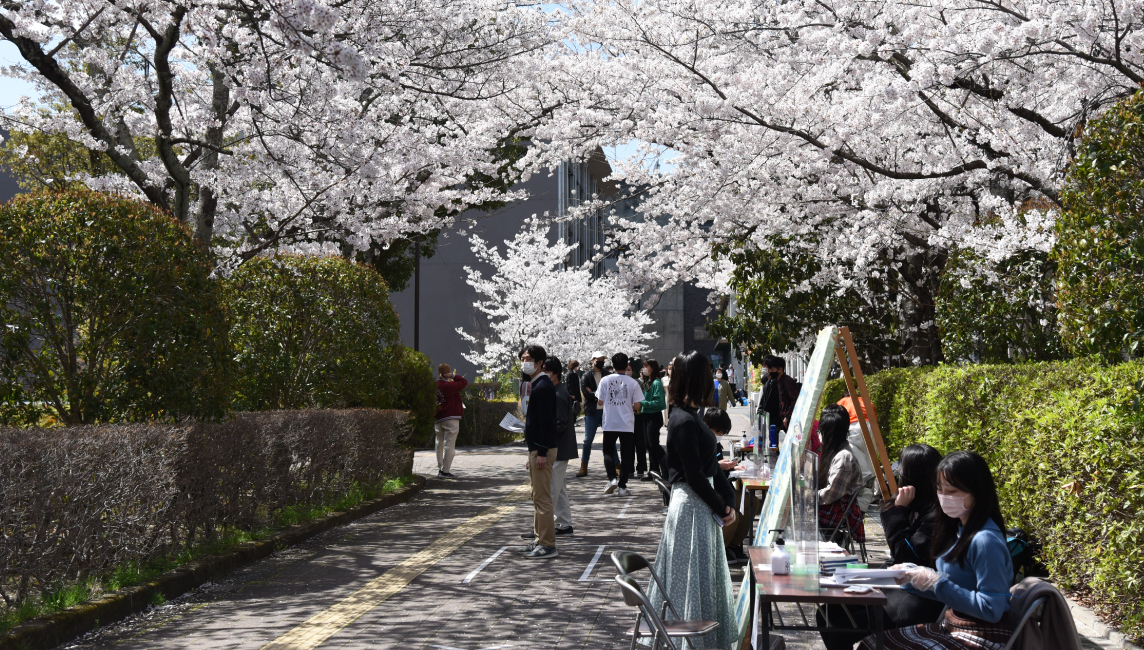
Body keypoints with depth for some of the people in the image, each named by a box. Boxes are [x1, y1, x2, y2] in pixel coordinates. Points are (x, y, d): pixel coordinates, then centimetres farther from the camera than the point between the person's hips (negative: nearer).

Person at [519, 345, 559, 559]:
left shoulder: (543, 386, -16)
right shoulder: (535, 384, 16)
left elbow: (546, 421, -21)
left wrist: (542, 453, -23)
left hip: (542, 449, -11)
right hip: (535, 447, 11)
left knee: (542, 497, -8)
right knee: (538, 497, 15)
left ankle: (547, 545, -5)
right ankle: (542, 540, 22)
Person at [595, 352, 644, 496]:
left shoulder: (605, 380, -3)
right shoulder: (632, 382, -4)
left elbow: (600, 402, 1)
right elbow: (637, 405, -3)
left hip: (609, 423, 0)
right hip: (627, 424, 0)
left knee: (608, 452, 15)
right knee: (626, 455, 7)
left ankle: (612, 478, -4)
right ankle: (622, 486, 4)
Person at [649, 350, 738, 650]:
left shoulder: (691, 417, 10)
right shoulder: (683, 421, -19)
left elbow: (711, 466, 11)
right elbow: (694, 476, -20)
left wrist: (728, 500, 0)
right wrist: (721, 508, -10)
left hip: (702, 507, 10)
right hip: (691, 508, -10)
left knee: (705, 576, 17)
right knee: (693, 576, 0)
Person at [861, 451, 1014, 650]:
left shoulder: (985, 541, -21)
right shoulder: (958, 530, 7)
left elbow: (991, 609, -24)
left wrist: (936, 583, -21)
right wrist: (912, 577, -2)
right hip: (952, 625, 9)